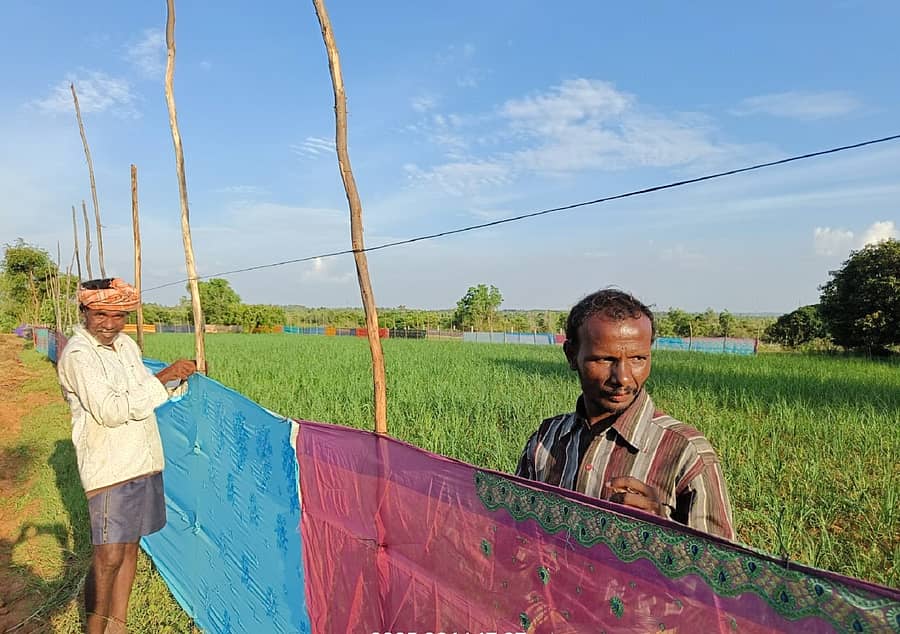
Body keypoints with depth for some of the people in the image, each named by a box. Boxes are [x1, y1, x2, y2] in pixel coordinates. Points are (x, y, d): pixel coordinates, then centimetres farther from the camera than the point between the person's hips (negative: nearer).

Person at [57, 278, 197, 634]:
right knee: (109, 555, -4)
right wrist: (163, 378, -23)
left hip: (144, 461, 7)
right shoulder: (78, 354, -14)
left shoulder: (127, 345, 9)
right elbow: (111, 411, -23)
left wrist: (183, 379, 6)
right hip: (108, 467, -7)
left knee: (130, 544, 15)